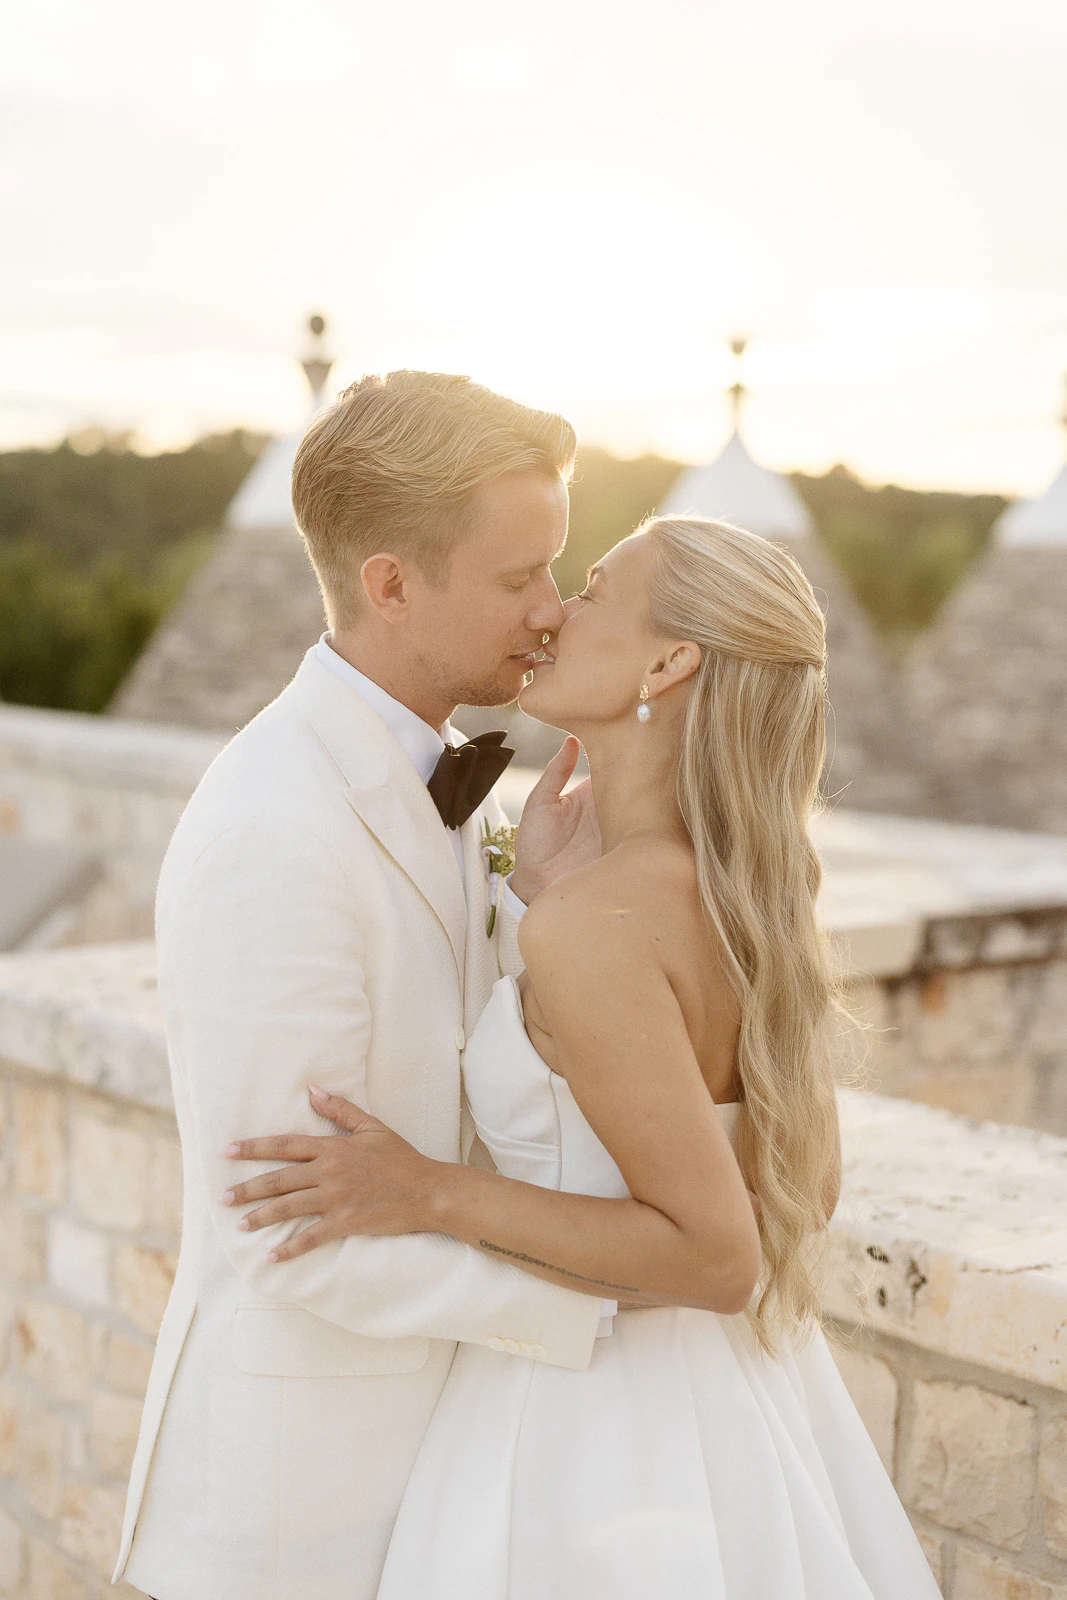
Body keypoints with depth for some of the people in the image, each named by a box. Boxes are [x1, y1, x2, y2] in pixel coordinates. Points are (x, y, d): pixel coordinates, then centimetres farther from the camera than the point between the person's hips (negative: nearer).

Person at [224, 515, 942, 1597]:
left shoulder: (593, 926, -26)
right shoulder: (750, 887, 0)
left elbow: (722, 1256, -24)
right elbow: (804, 1191, 8)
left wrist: (430, 1196, -23)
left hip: (599, 1432, -8)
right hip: (731, 1398, 8)